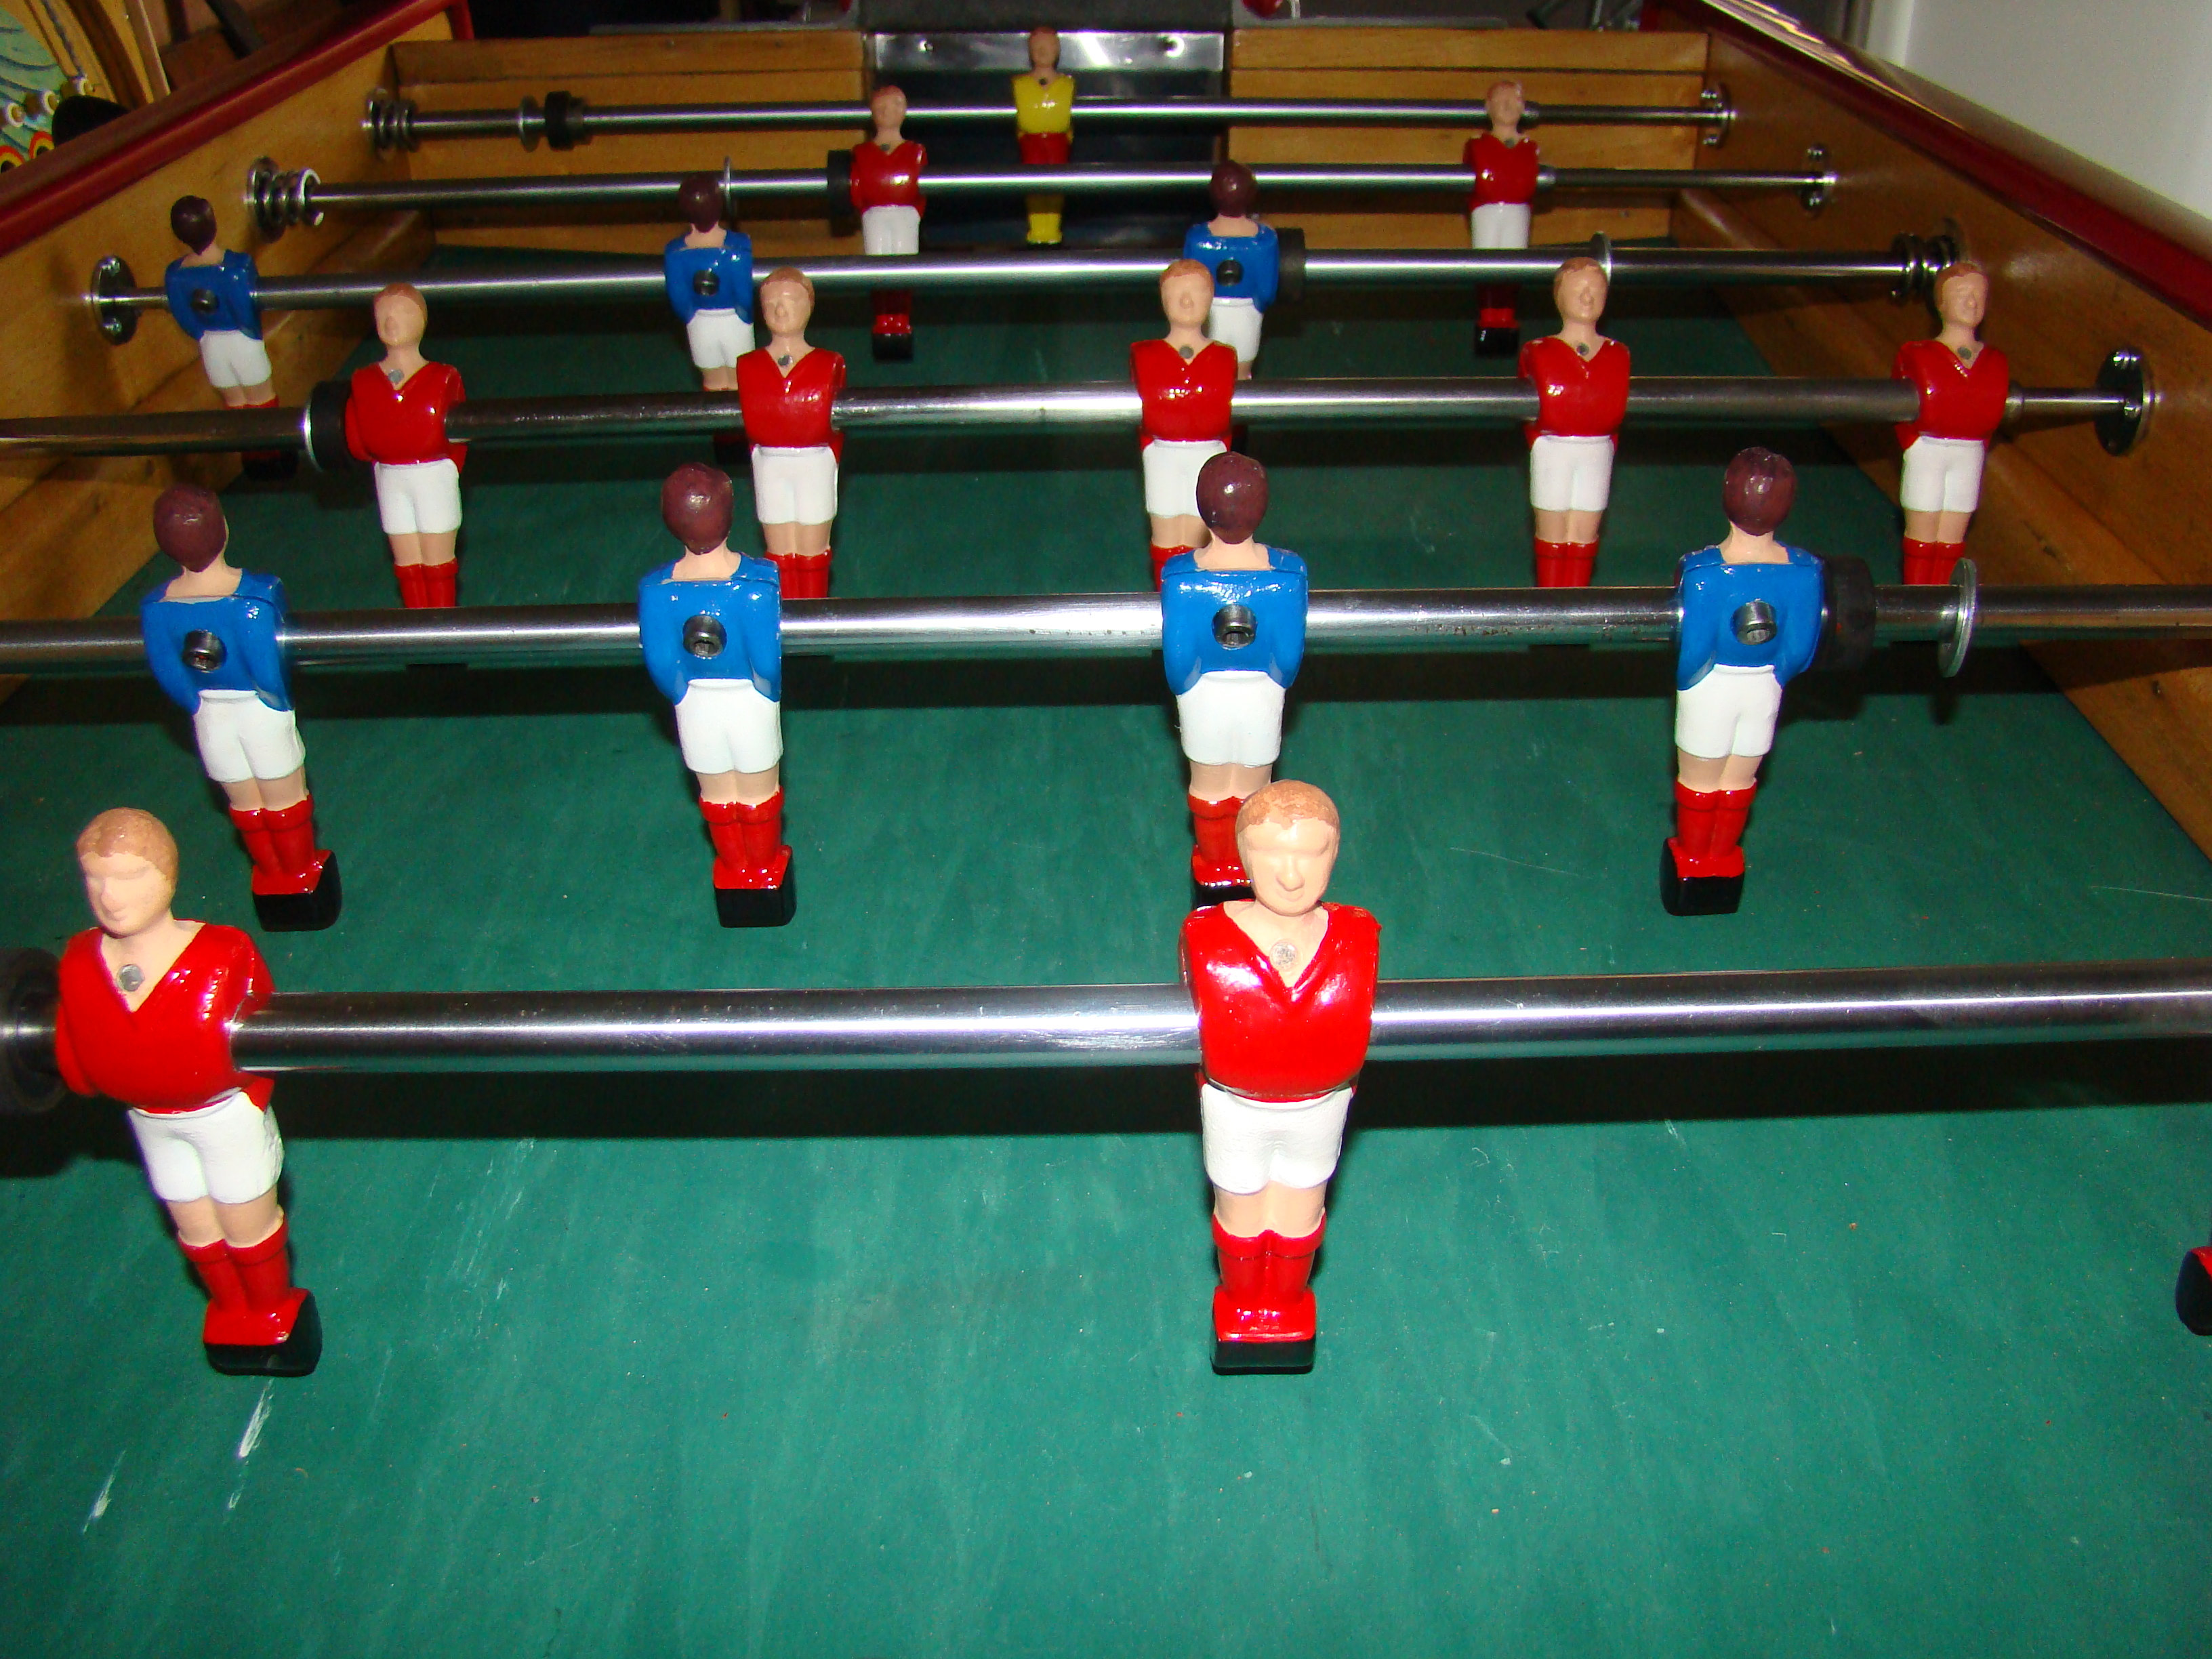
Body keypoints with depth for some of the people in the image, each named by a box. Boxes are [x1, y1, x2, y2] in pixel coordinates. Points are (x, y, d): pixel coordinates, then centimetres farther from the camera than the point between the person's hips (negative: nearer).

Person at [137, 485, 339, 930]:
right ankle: (302, 875, 40)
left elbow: (169, 676, -6)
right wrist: (283, 705, -5)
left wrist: (202, 707, 11)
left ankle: (272, 876, 45)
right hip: (261, 711, -3)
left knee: (244, 802, 25)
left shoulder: (154, 608, -17)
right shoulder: (257, 596, -30)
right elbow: (269, 673, -27)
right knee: (284, 798, 20)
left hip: (210, 717, 3)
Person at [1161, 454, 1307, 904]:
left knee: (1208, 784, 25)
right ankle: (1251, 870, 45)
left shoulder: (1180, 577, -28)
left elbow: (1177, 656, -17)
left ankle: (1212, 866, 47)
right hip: (1262, 695, 0)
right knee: (1253, 788, 24)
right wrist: (1275, 683, 8)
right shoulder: (1288, 572, -26)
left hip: (1203, 694, 0)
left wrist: (1182, 691, 5)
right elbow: (1290, 655, -14)